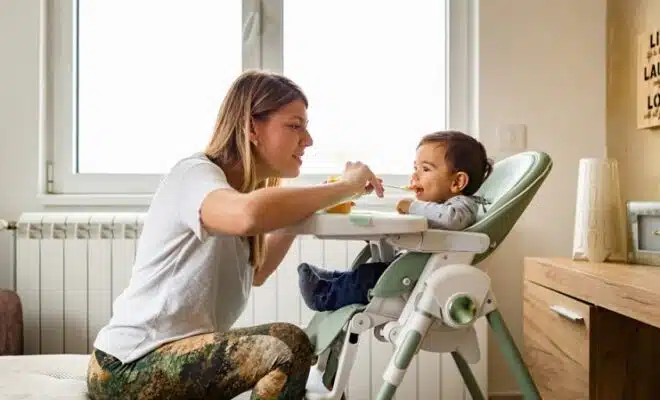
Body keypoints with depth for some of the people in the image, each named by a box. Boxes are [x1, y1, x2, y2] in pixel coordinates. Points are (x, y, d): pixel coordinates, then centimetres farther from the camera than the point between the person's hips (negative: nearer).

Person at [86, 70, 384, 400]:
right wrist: (345, 186, -28)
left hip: (180, 352, 9)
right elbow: (249, 215, -42)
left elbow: (255, 273, 19)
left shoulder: (239, 188, 8)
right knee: (288, 346, -26)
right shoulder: (195, 173, -17)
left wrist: (297, 211, 6)